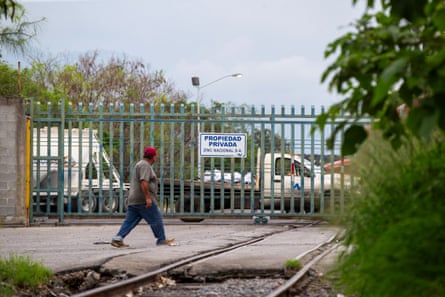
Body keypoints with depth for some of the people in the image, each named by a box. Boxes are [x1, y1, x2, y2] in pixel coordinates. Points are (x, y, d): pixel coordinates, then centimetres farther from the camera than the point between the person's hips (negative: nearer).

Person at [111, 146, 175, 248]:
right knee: (156, 220, 0)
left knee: (130, 221, 4)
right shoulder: (145, 166, -12)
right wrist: (148, 197, -26)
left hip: (134, 200, 10)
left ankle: (117, 239, -4)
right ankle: (161, 240, 7)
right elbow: (144, 182, -23)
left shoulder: (140, 164, 21)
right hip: (143, 200, -10)